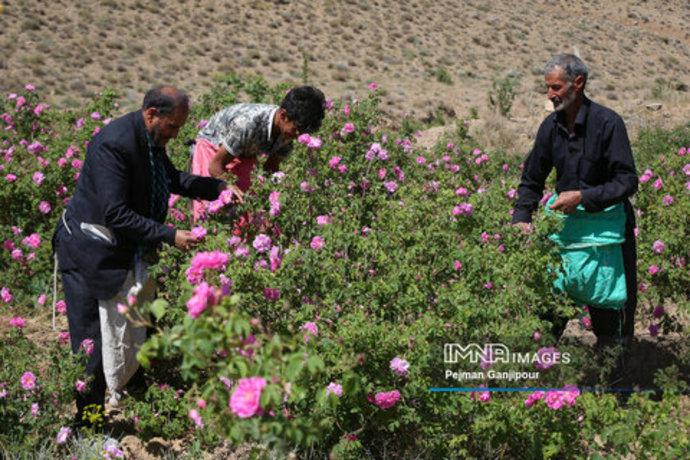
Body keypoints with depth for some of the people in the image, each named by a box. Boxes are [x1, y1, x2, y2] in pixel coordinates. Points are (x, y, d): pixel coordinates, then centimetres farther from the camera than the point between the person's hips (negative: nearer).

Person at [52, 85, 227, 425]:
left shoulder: (151, 139, 1)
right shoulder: (113, 143, -27)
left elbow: (172, 179, 19)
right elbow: (116, 214, -31)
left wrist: (218, 188, 6)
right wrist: (170, 236, -30)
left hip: (126, 253, 9)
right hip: (91, 256, -9)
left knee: (131, 334, 19)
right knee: (91, 344, -1)